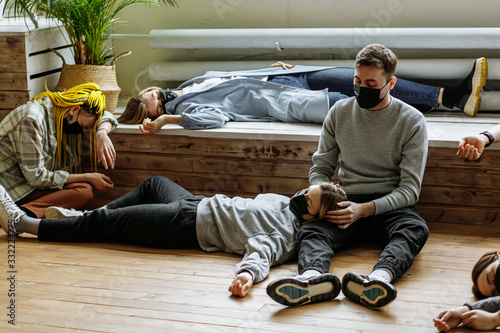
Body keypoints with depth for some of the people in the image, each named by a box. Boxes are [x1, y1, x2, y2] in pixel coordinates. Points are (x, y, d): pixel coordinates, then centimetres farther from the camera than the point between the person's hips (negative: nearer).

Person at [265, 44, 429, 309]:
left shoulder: (411, 121, -1)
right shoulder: (339, 113, 8)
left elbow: (410, 189, -5)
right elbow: (320, 168, 15)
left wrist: (365, 209, -20)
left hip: (389, 206, -1)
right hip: (346, 203, 2)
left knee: (415, 229, -36)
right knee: (310, 231, -31)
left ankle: (379, 278, -65)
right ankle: (312, 277, -64)